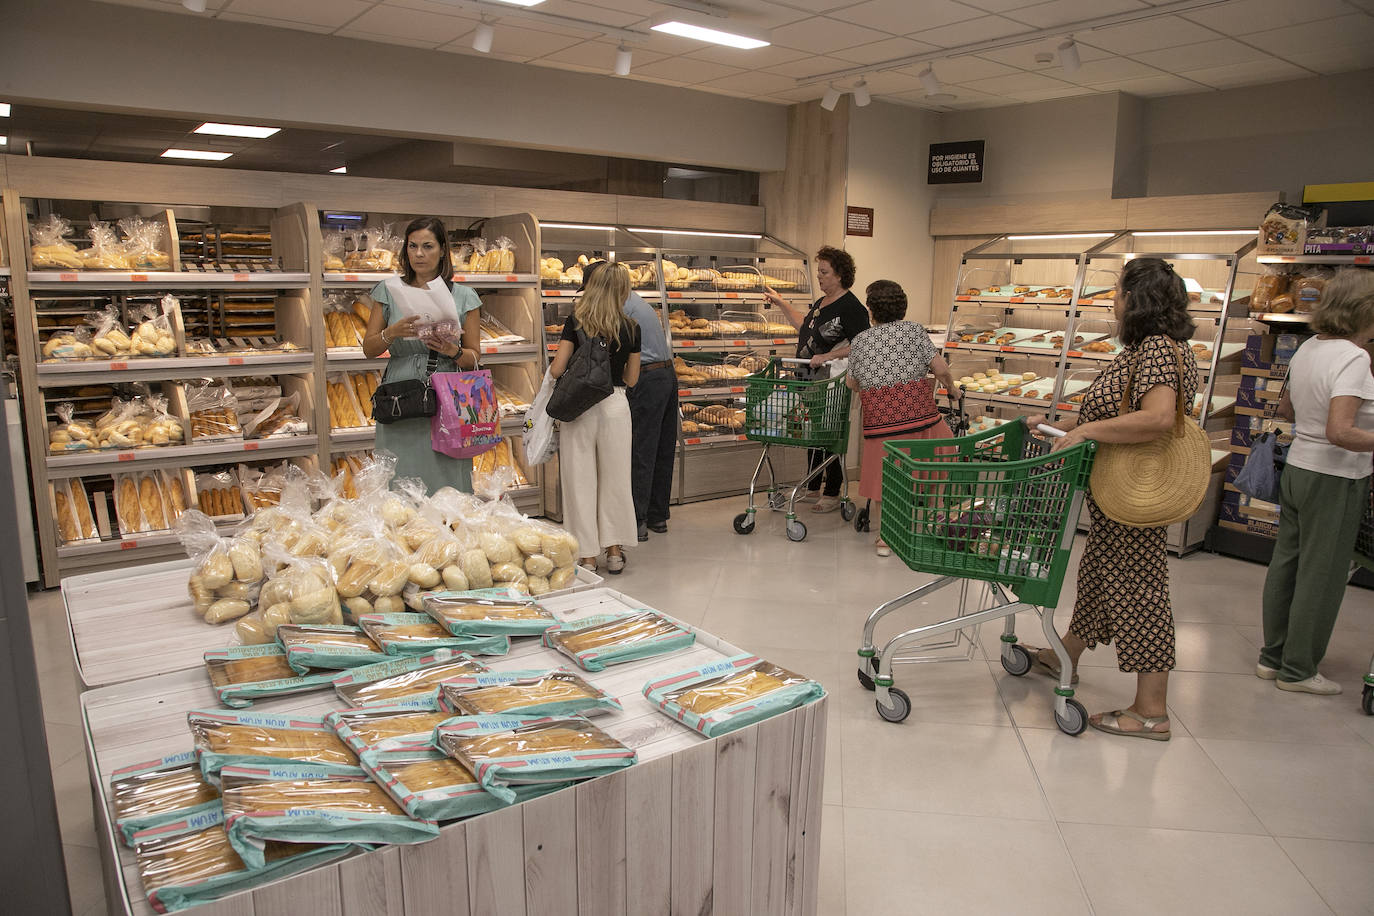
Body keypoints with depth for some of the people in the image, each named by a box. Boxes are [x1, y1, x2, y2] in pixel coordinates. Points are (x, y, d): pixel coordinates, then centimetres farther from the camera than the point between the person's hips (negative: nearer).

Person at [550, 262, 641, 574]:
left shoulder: (576, 321, -4)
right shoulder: (631, 329, 0)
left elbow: (556, 370, -6)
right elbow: (631, 379, 8)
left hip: (577, 406, -1)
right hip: (614, 405, 1)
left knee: (580, 480, 7)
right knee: (614, 478, 13)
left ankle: (587, 556, 12)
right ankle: (614, 552, 21)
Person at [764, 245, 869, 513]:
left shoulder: (851, 307, -15)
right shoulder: (822, 302, 13)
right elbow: (804, 325, 29)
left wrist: (828, 356, -27)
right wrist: (781, 303, 26)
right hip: (810, 380, 9)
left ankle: (833, 495, 12)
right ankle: (812, 488, 29)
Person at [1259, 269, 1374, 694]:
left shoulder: (1308, 348, 5)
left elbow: (1286, 409, 19)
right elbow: (1339, 433, -30)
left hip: (1298, 467, 8)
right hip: (1335, 481, -8)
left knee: (1286, 564, 16)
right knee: (1321, 576, 4)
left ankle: (1272, 656, 28)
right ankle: (1298, 670, 17)